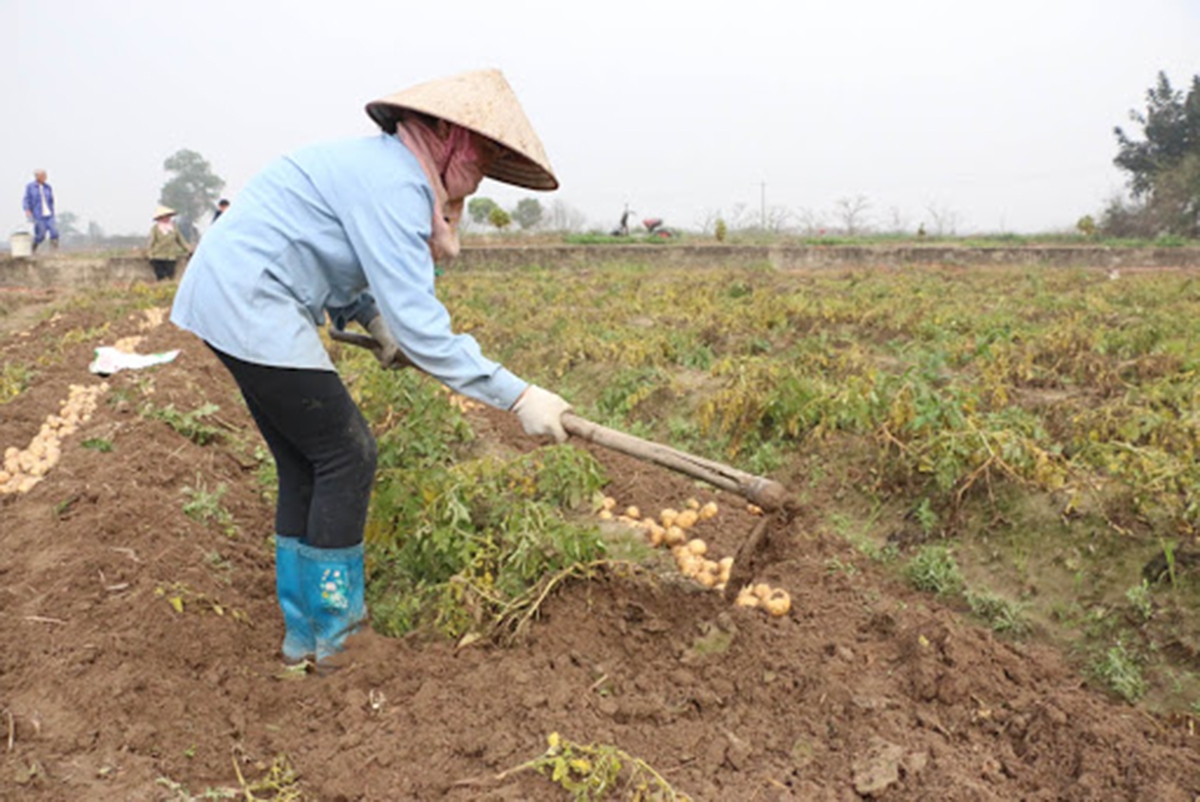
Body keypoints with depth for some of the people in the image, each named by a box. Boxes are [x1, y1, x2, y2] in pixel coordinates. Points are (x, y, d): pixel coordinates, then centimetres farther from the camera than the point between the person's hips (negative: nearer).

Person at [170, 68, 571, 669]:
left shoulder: (385, 163, 12)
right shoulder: (395, 185, -19)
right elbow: (418, 326, -25)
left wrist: (375, 319, 8)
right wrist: (518, 397, -23)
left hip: (229, 298, 10)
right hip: (252, 308, -10)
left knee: (305, 466, 13)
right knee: (346, 456, -3)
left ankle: (304, 631, 24)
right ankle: (335, 635, 10)